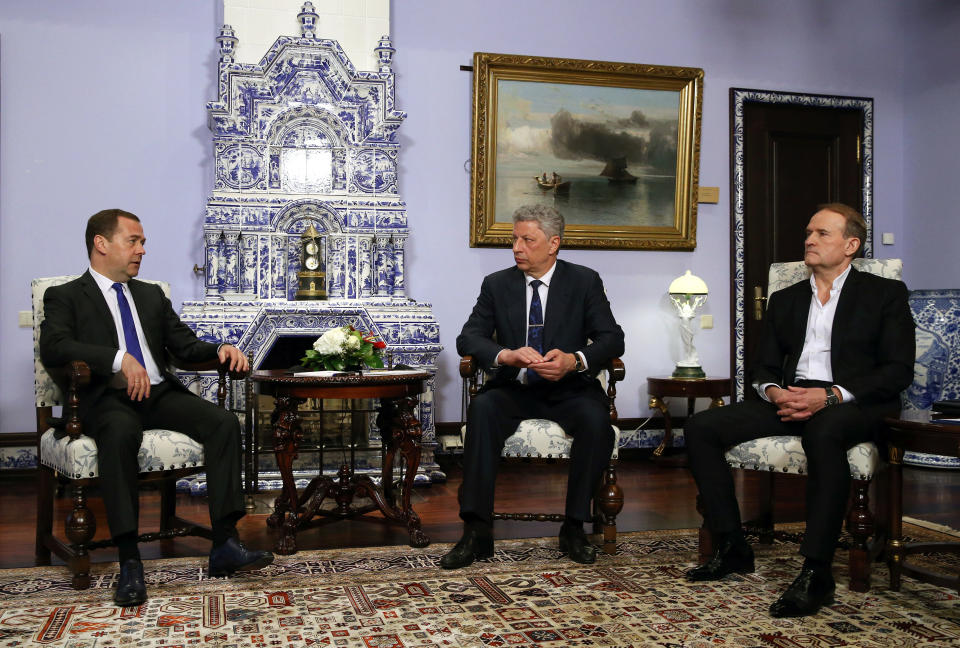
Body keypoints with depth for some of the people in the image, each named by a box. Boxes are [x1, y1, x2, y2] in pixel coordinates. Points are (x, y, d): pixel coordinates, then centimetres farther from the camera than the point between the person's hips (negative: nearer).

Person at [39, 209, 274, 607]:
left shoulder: (152, 295, 26)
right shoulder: (65, 297, 9)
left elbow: (186, 345, 21)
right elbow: (53, 349, -10)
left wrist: (220, 349, -2)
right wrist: (119, 358, -24)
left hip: (160, 394, 5)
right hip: (107, 399, -5)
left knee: (224, 422, -22)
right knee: (120, 432, -39)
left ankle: (225, 545, -24)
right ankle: (129, 562, -36)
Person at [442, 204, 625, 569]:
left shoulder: (584, 282, 4)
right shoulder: (496, 285, 8)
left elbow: (612, 339, -3)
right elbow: (468, 338, -1)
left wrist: (574, 360, -24)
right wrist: (506, 355, -23)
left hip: (567, 389, -1)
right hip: (514, 389, 1)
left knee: (595, 417, -32)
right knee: (482, 408, -31)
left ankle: (574, 528, -17)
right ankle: (477, 531, -29)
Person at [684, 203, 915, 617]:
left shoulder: (885, 294, 8)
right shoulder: (785, 300, 22)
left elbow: (898, 370, -4)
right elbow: (763, 368, 18)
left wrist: (830, 396, -18)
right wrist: (775, 393, -8)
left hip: (852, 406, -5)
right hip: (790, 402, 5)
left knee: (823, 433, -41)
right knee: (700, 427, -15)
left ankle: (816, 572, -34)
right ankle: (732, 548, -10)